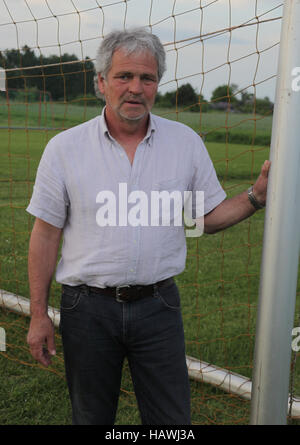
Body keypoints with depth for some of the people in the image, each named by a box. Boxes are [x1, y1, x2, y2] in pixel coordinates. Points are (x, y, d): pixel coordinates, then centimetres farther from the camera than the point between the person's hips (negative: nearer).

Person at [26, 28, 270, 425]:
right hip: (88, 308, 0)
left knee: (172, 419, 9)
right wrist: (39, 315, -1)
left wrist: (257, 197, -10)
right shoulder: (64, 148, -3)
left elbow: (209, 216, 8)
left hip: (158, 305, 1)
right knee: (91, 417, 17)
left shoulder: (186, 142, 1)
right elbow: (46, 235, -1)